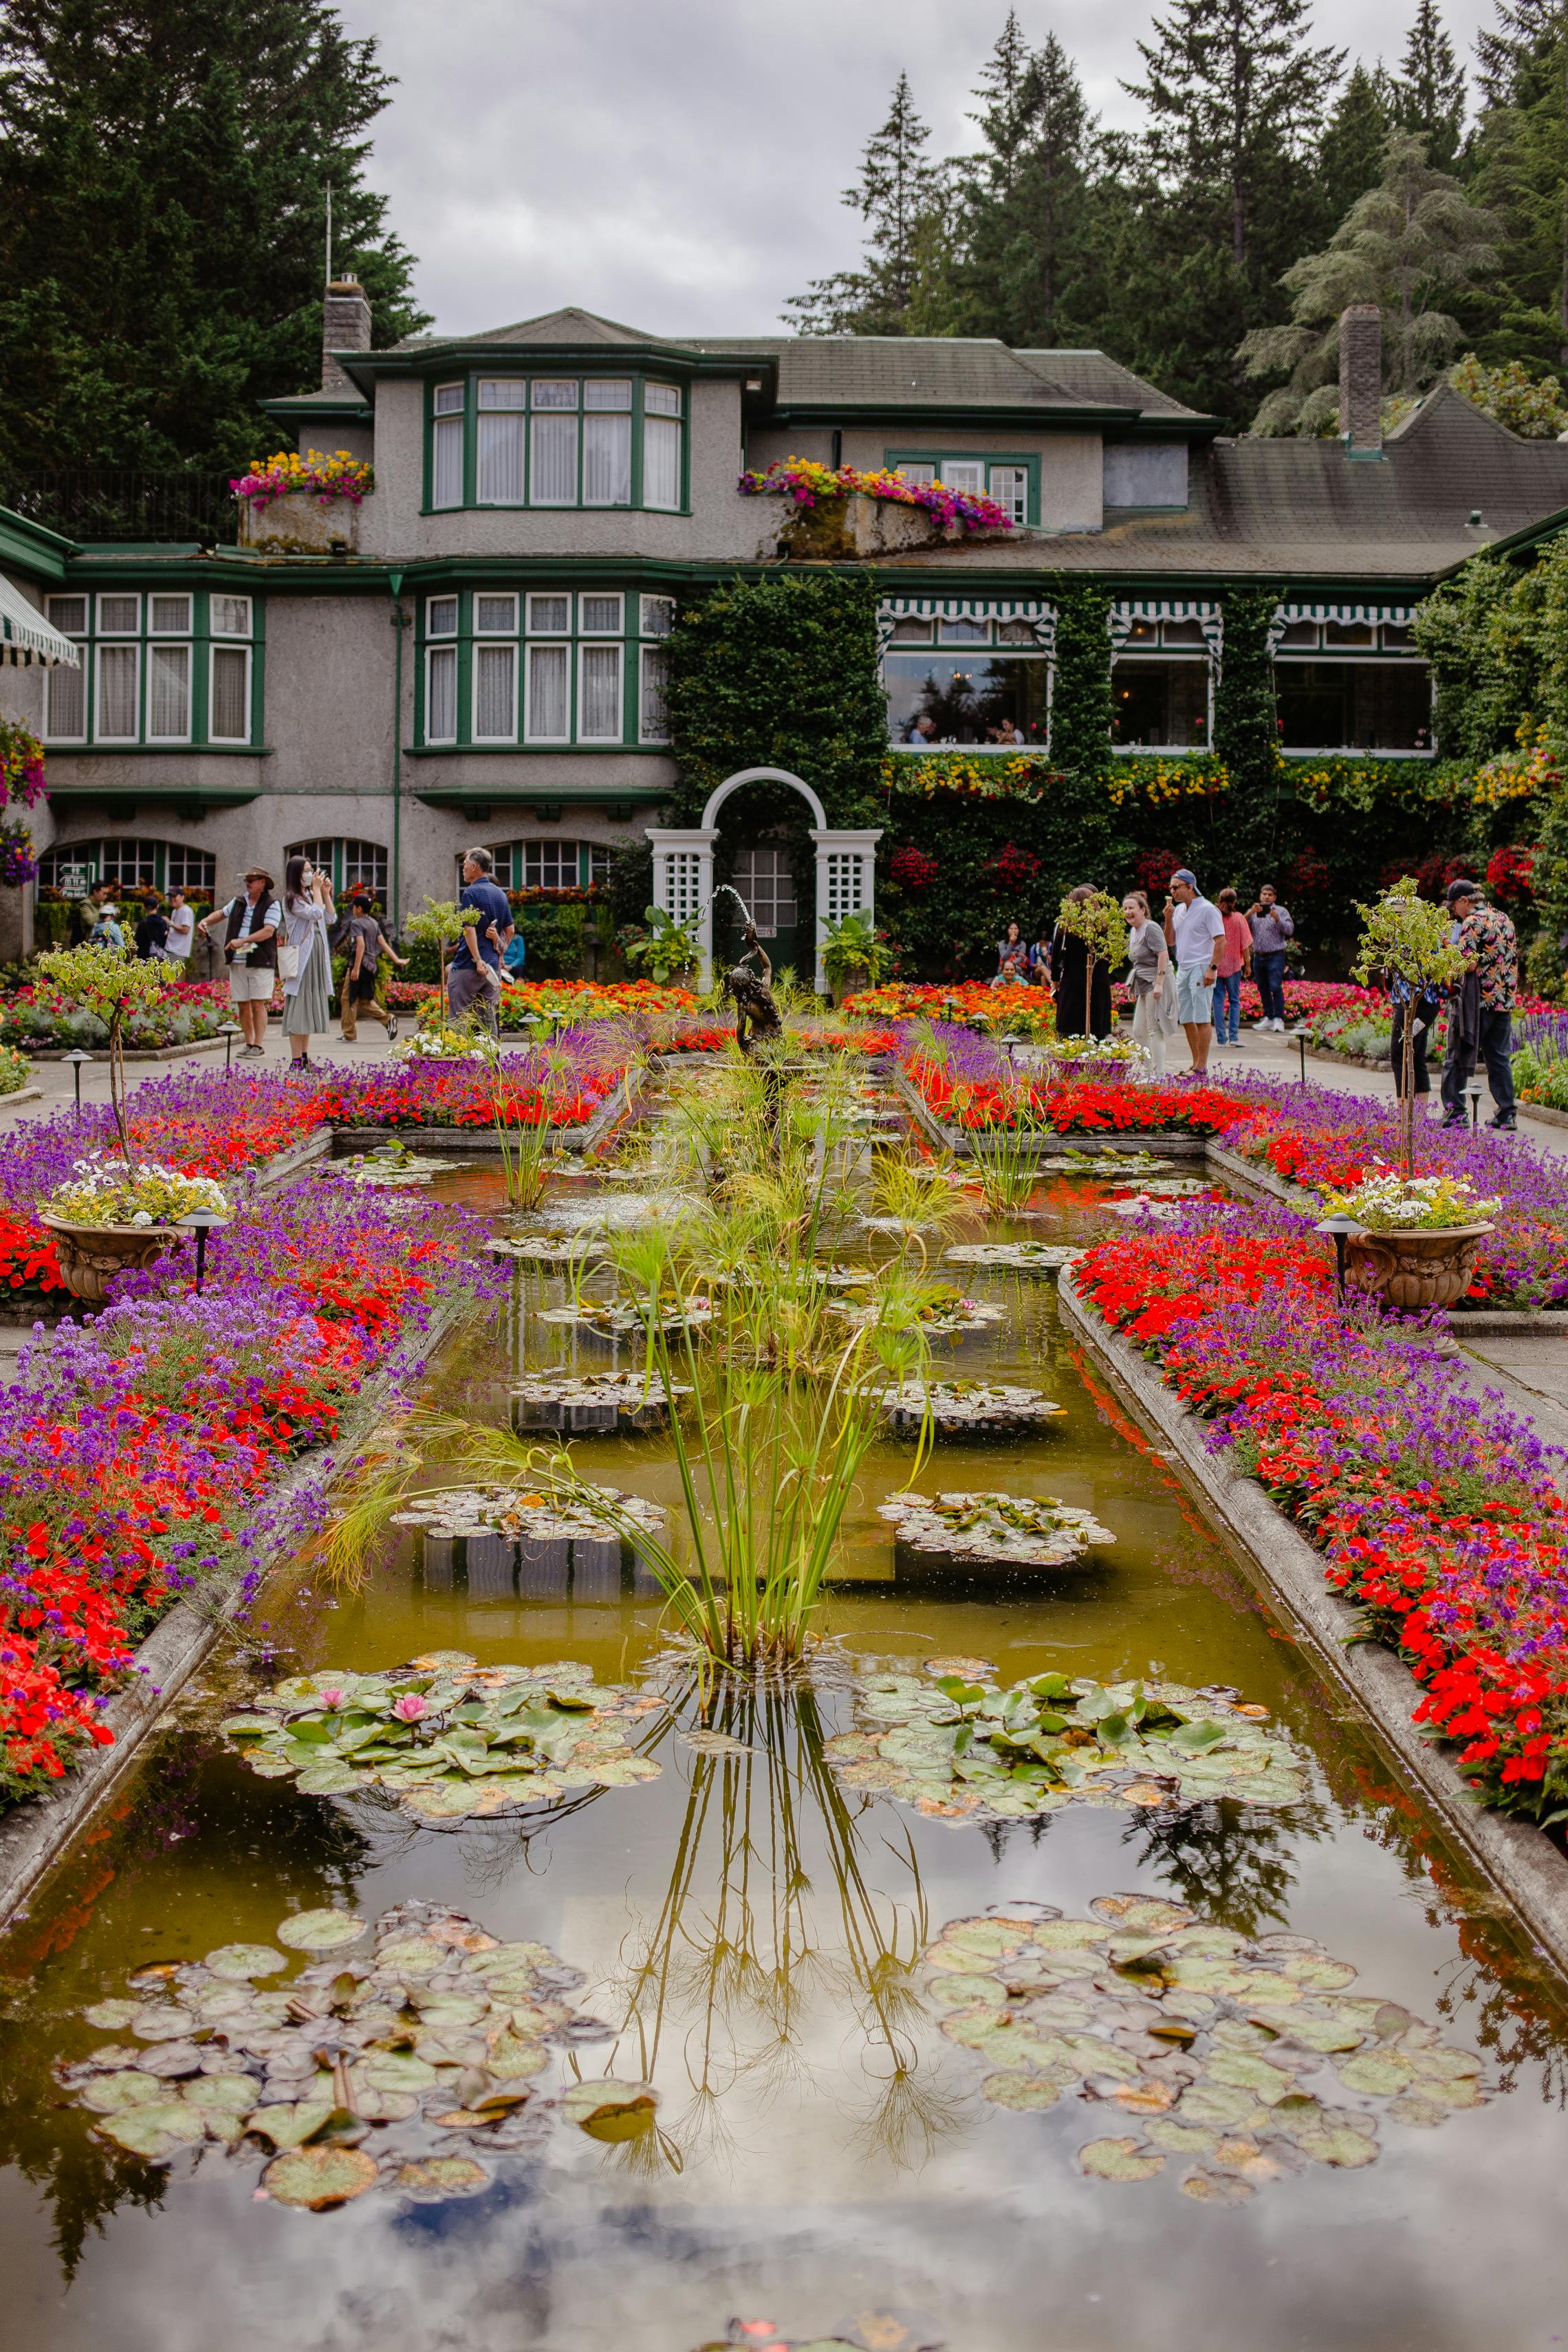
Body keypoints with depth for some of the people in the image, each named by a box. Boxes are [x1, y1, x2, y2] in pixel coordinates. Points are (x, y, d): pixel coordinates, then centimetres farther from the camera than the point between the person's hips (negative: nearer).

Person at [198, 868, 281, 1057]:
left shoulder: (272, 905, -4)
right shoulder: (239, 900, 14)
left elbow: (268, 931, -16)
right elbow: (222, 913, 32)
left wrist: (242, 941, -22)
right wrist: (206, 921, 12)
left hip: (260, 962, -6)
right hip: (237, 962, 6)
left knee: (258, 1004, -8)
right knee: (242, 1005, 6)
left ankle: (258, 1045, -5)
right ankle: (249, 1043, 15)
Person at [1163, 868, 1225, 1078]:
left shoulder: (1207, 910, -9)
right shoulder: (1178, 910, 14)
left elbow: (1220, 940, -12)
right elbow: (1170, 941, 16)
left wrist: (1212, 968, -18)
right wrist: (1168, 919, 1)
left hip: (1201, 970, -8)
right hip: (1183, 970, 8)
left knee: (1202, 1019, -7)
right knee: (1187, 1020, 9)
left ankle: (1202, 1068, -6)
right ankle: (1195, 1065, 17)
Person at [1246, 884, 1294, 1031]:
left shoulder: (1281, 911, 6)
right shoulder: (1253, 911, 15)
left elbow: (1289, 930, -5)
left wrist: (1277, 919, -18)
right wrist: (1251, 913, -16)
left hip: (1275, 956, -4)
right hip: (1258, 956, 4)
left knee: (1275, 987, -14)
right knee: (1263, 989, 8)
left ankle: (1279, 1019, -14)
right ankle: (1268, 1018, 15)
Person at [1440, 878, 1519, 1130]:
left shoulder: (1473, 922, -11)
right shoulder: (1504, 919, 12)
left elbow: (1468, 964, -19)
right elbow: (1513, 958, 17)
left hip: (1477, 999, -7)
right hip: (1504, 999, 7)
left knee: (1458, 1058, 1)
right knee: (1500, 1059, 10)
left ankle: (1455, 1113, -1)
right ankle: (1507, 1114, 8)